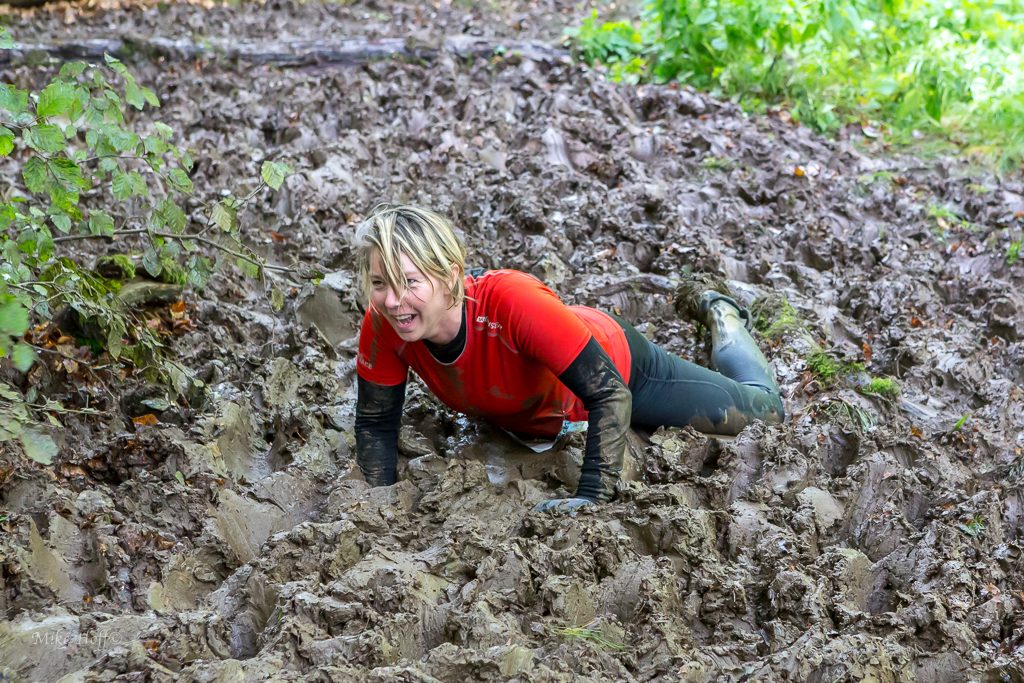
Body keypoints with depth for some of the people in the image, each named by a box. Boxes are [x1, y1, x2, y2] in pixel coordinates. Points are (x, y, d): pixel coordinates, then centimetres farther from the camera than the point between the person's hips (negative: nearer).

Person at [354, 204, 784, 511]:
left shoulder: (510, 300, -45)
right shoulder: (383, 325, -32)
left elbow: (611, 393, -40)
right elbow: (376, 425, -16)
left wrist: (592, 497, -45)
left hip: (615, 365, -4)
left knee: (764, 412, 11)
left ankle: (720, 317, 38)